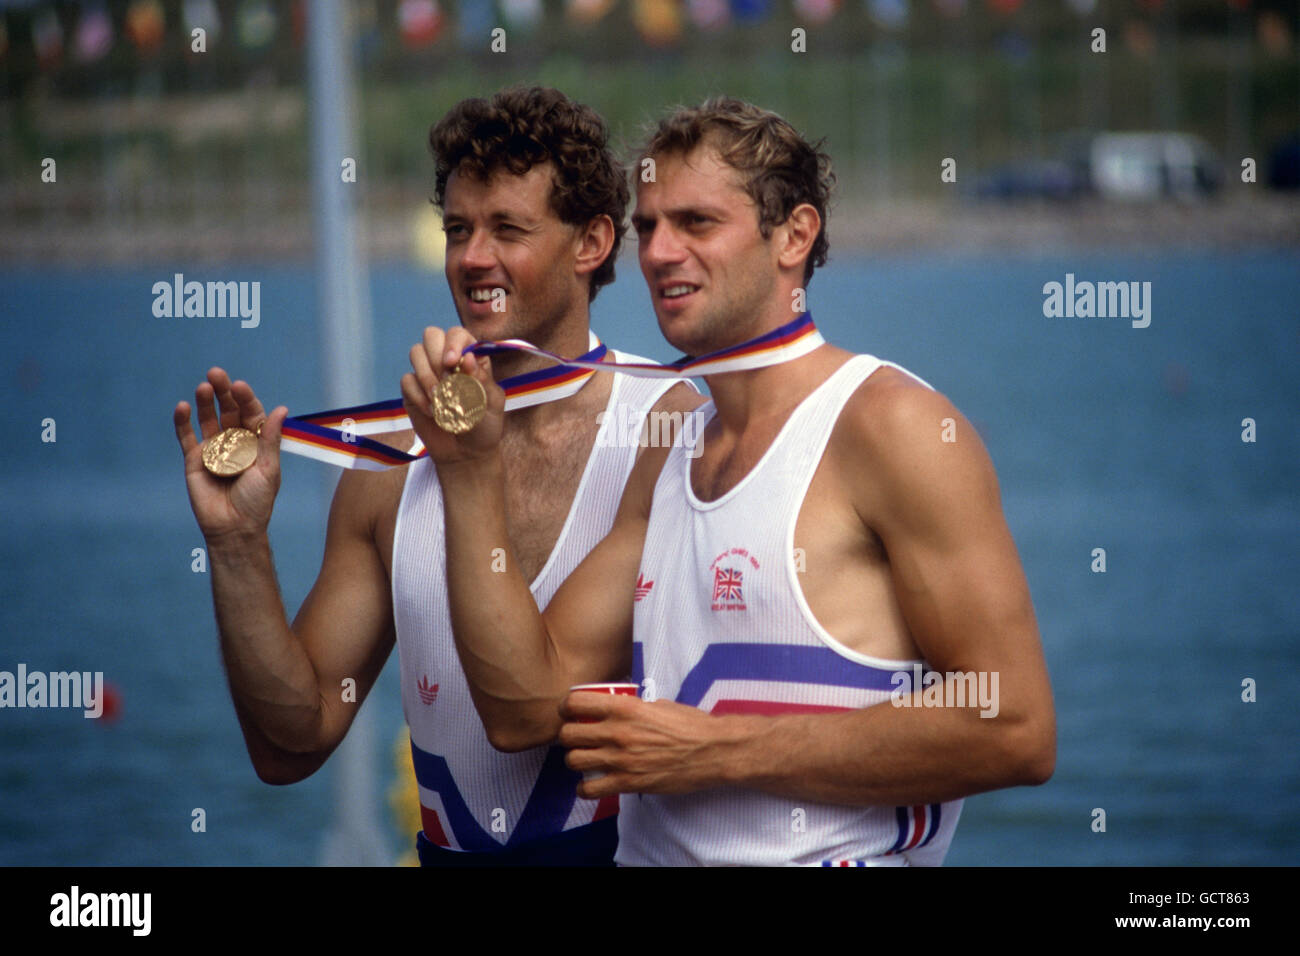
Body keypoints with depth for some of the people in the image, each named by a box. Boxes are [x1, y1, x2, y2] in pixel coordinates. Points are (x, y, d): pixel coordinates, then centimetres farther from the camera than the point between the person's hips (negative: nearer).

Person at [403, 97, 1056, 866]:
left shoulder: (889, 422, -6)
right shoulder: (671, 458, 16)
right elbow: (527, 708, 12)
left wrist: (719, 751, -9)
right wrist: (470, 469, 6)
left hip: (831, 856, -5)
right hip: (650, 852, 5)